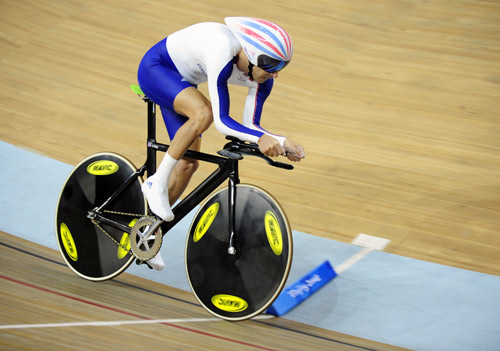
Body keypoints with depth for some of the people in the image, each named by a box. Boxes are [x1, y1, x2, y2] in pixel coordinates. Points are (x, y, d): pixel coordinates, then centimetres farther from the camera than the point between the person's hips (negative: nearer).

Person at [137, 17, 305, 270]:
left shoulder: (262, 76, -17)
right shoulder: (223, 52, -38)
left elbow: (250, 125, -11)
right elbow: (222, 121, -39)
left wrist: (281, 142, -27)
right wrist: (261, 138, -51)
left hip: (181, 83, 8)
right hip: (155, 68, -8)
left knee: (188, 163, 1)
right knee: (204, 112, -35)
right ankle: (156, 182, -18)